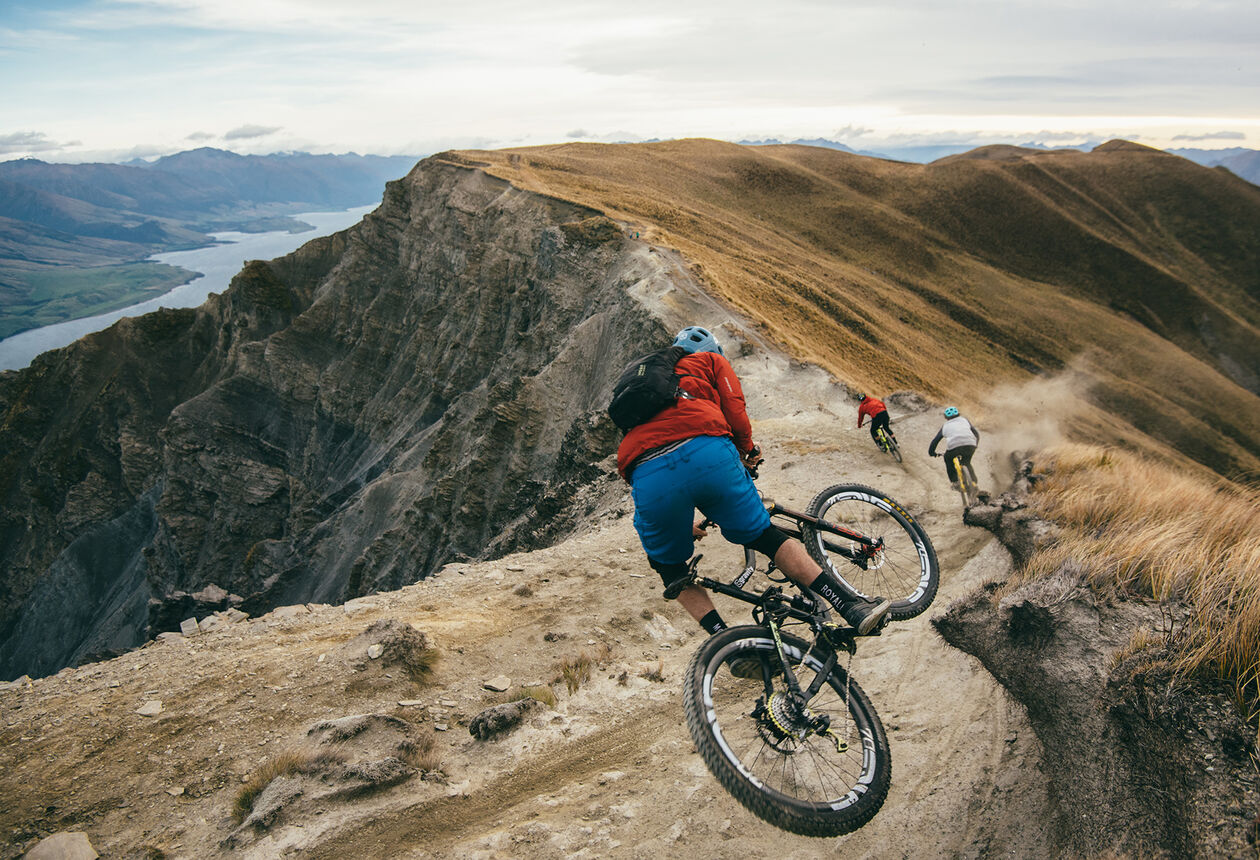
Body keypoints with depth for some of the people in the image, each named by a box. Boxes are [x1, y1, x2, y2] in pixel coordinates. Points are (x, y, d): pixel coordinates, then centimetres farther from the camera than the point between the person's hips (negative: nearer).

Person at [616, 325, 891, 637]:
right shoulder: (711, 361, 30)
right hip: (706, 452, -2)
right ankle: (852, 608, 13)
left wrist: (680, 523, 48)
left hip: (646, 474, 3)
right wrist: (747, 450, 34)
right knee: (766, 537, 15)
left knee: (670, 566, 23)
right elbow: (735, 415, 12)